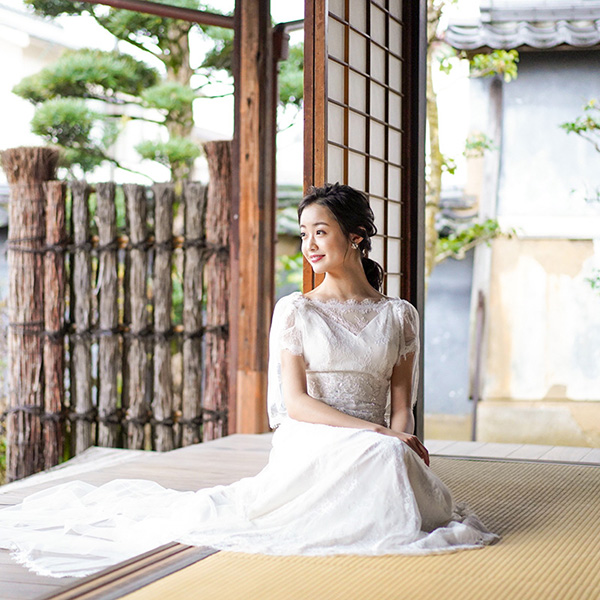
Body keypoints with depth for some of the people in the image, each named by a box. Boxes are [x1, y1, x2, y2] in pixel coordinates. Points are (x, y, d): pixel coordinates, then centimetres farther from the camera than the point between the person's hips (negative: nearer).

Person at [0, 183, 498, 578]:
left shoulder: (400, 315, 9)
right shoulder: (295, 311, 2)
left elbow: (401, 402, 7)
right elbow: (295, 402, -6)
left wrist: (401, 434, -17)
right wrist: (377, 435, -16)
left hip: (381, 447, 4)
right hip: (311, 444, -4)